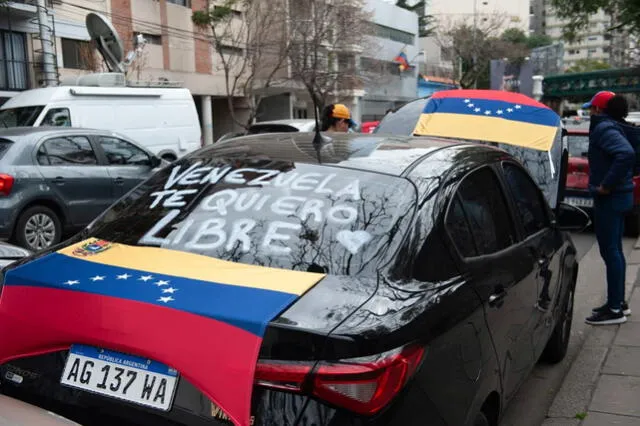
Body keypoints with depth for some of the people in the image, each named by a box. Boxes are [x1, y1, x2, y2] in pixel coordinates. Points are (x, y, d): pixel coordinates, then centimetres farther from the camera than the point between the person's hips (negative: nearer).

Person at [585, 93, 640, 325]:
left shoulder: (604, 129, -16)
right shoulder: (617, 127, 12)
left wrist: (607, 185, -25)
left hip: (609, 198, -10)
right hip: (621, 195, 10)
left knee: (609, 251, -5)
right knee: (614, 250, 17)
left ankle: (615, 309, 2)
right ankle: (618, 302, 27)